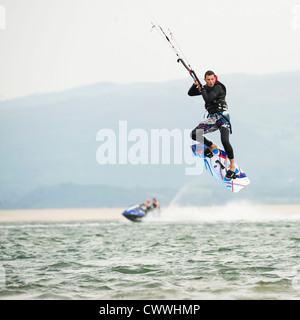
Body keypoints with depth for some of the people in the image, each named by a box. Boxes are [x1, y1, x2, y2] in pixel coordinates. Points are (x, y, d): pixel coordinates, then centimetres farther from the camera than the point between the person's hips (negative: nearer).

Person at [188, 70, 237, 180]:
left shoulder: (218, 87, -11)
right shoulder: (206, 88, 12)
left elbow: (208, 98, -24)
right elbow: (190, 93, 17)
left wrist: (201, 88, -10)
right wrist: (195, 85, 0)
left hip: (222, 116, -7)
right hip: (212, 118, 7)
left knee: (225, 141, -26)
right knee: (194, 134, -4)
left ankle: (232, 166, -15)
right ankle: (212, 147, 18)